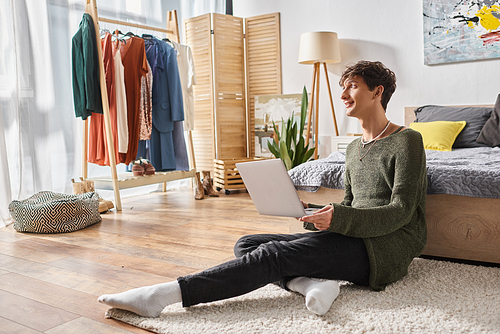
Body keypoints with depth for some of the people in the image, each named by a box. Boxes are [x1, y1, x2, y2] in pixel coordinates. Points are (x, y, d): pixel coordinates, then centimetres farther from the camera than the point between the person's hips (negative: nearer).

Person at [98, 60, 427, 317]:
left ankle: (164, 295, -32)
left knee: (273, 254, -28)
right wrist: (308, 211, 2)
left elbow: (400, 212, -13)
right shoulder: (354, 149, 20)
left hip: (385, 248, -8)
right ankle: (312, 283, -31)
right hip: (353, 239, 8)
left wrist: (340, 220, -26)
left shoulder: (407, 141, -4)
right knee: (246, 244, -7)